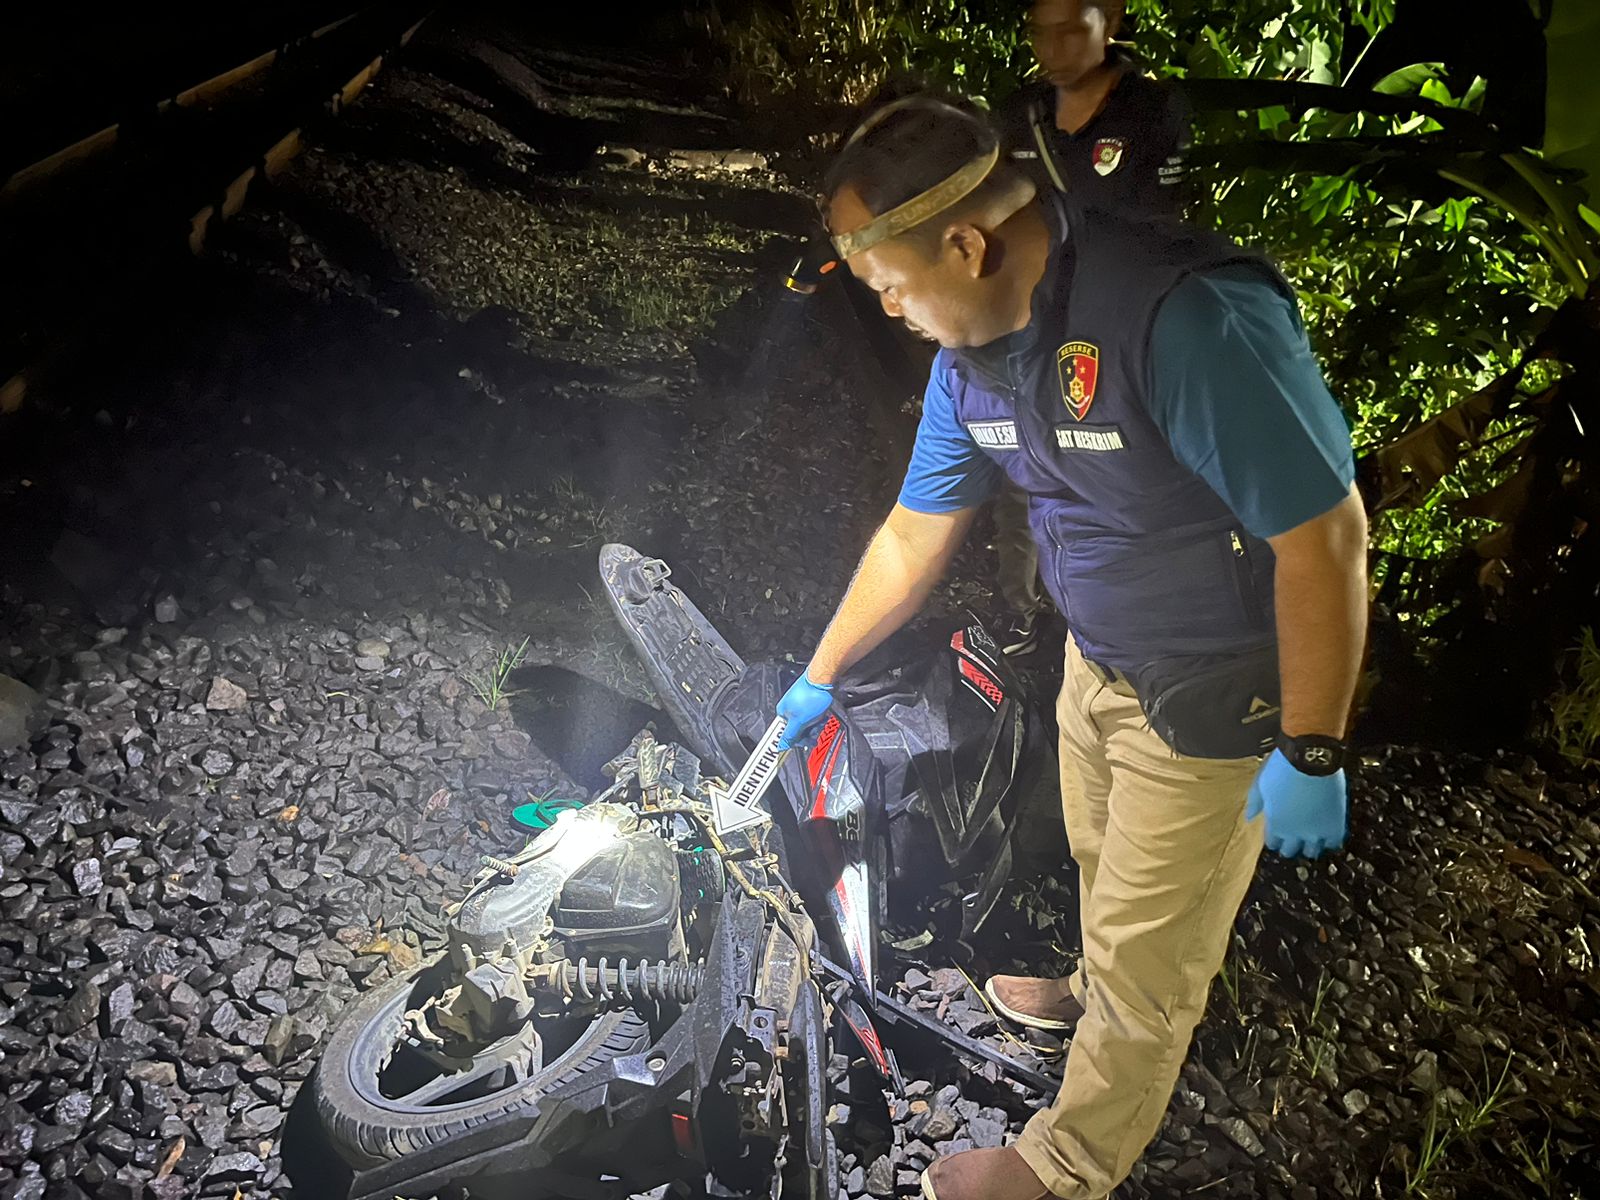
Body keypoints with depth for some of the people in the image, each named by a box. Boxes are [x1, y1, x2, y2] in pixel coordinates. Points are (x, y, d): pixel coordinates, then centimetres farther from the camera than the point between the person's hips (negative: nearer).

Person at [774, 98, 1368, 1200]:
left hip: (1215, 693, -7)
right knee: (1104, 863, 29)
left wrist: (1310, 755, -21)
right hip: (1100, 651, 7)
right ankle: (1099, 995, 59)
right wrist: (819, 679, 13)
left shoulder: (1187, 319, -35)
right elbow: (916, 534, 5)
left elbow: (1325, 534, -29)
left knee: (1148, 948, 10)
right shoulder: (972, 347, -7)